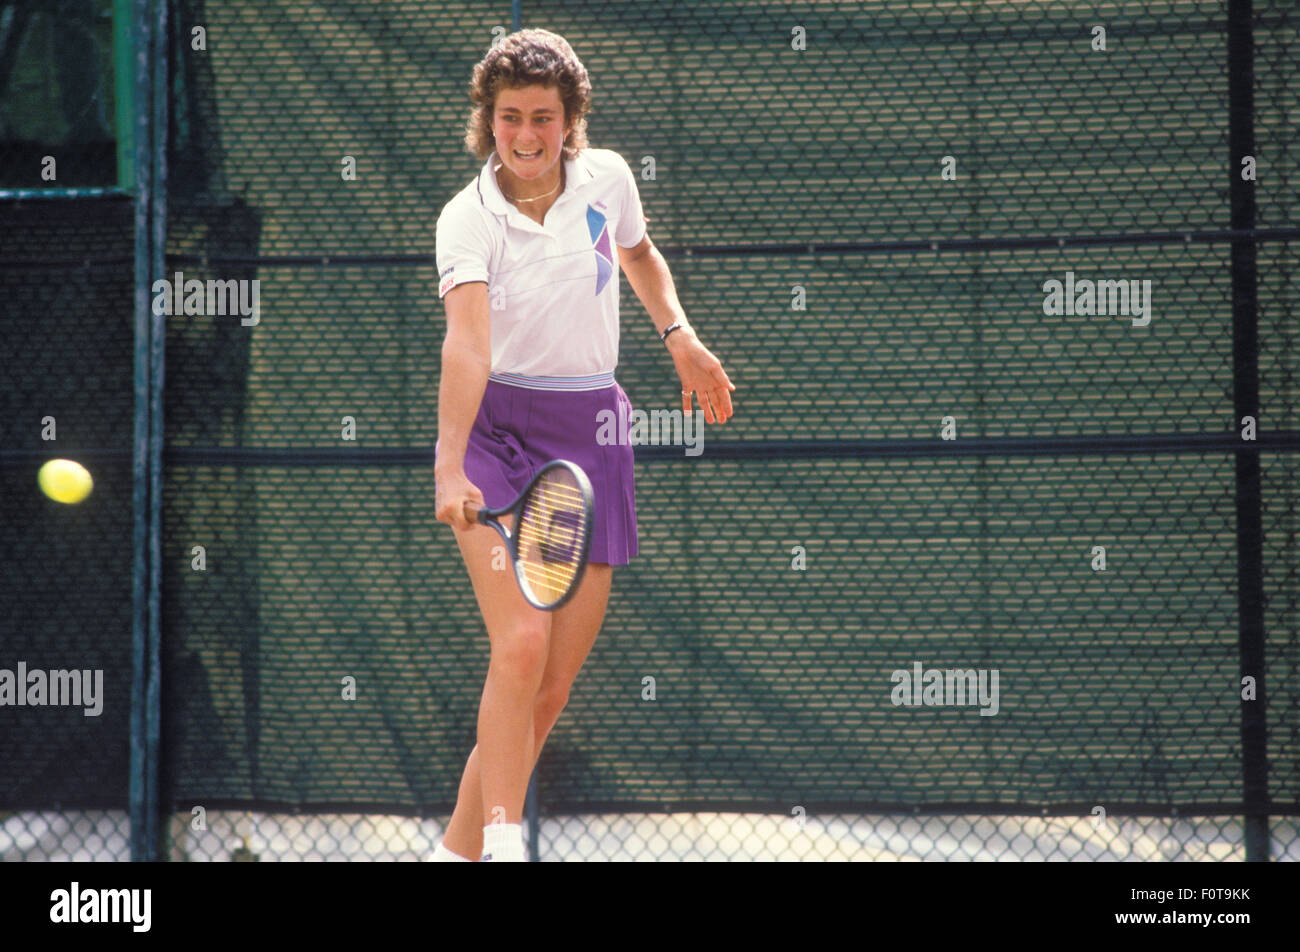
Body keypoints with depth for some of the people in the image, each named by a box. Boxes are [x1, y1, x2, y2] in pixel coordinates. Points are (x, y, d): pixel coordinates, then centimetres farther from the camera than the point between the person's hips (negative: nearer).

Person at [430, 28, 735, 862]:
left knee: (549, 690, 2)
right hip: (495, 429, -4)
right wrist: (449, 467, -43)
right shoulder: (469, 218, -14)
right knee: (521, 645, -25)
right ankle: (503, 842, -26)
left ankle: (458, 849, 14)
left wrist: (680, 335, 10)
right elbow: (467, 343, -31)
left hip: (590, 442, 4)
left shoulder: (606, 177, 0)